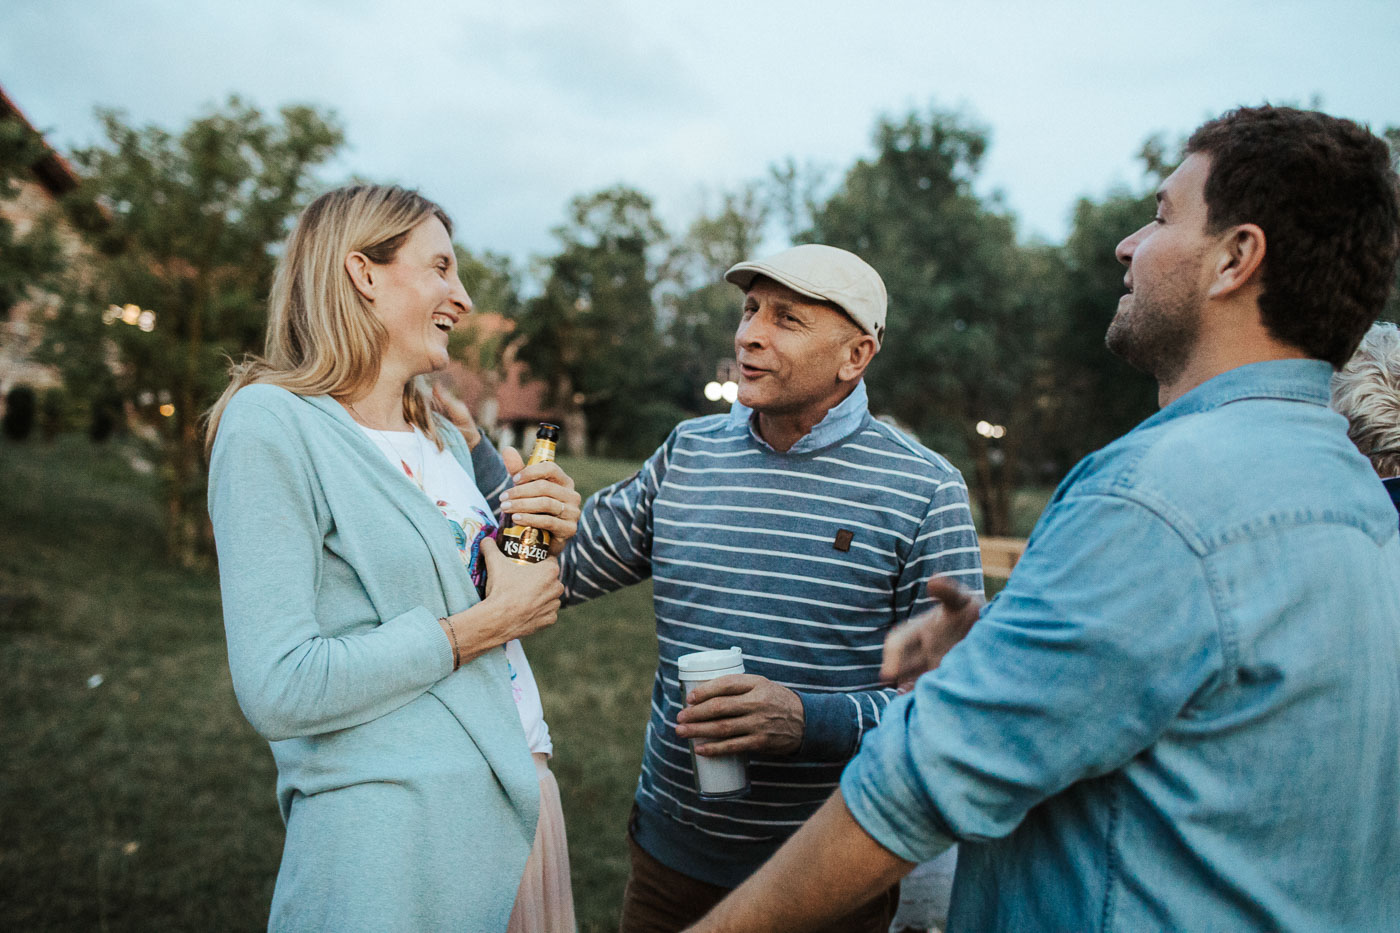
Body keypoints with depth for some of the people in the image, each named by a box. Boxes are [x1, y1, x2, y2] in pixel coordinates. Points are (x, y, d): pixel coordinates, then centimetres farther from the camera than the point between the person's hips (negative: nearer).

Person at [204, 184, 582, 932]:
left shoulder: (446, 439, 10)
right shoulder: (272, 423, -13)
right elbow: (278, 693, -20)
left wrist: (549, 540, -1)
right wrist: (485, 622, -15)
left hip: (521, 788, 8)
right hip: (393, 829, -7)